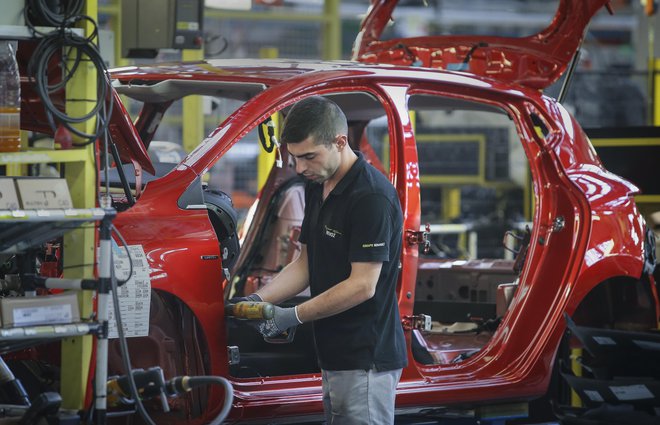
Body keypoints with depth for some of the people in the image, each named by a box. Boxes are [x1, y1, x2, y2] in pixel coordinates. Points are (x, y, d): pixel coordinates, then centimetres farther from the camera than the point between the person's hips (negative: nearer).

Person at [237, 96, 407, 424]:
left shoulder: (372, 197, -19)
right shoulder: (317, 187, 10)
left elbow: (362, 285, -20)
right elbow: (306, 263, 16)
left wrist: (293, 316, -17)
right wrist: (259, 299, 0)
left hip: (366, 360, -9)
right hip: (335, 356, 9)